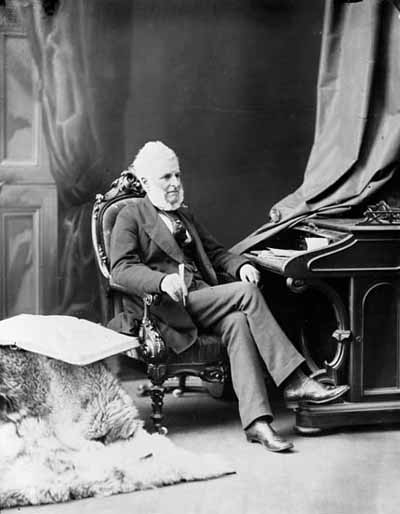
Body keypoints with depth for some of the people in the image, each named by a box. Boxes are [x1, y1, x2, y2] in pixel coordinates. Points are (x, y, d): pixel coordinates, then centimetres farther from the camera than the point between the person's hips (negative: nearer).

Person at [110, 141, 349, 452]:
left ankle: (256, 421, -38)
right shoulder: (131, 217, 4)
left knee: (238, 322, -29)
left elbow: (215, 251, 25)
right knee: (247, 293, -24)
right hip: (167, 307, -6)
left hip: (202, 297, 6)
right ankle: (294, 381, -24)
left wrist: (240, 265, 1)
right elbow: (121, 269, -10)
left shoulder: (184, 214, 26)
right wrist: (163, 280, -30)